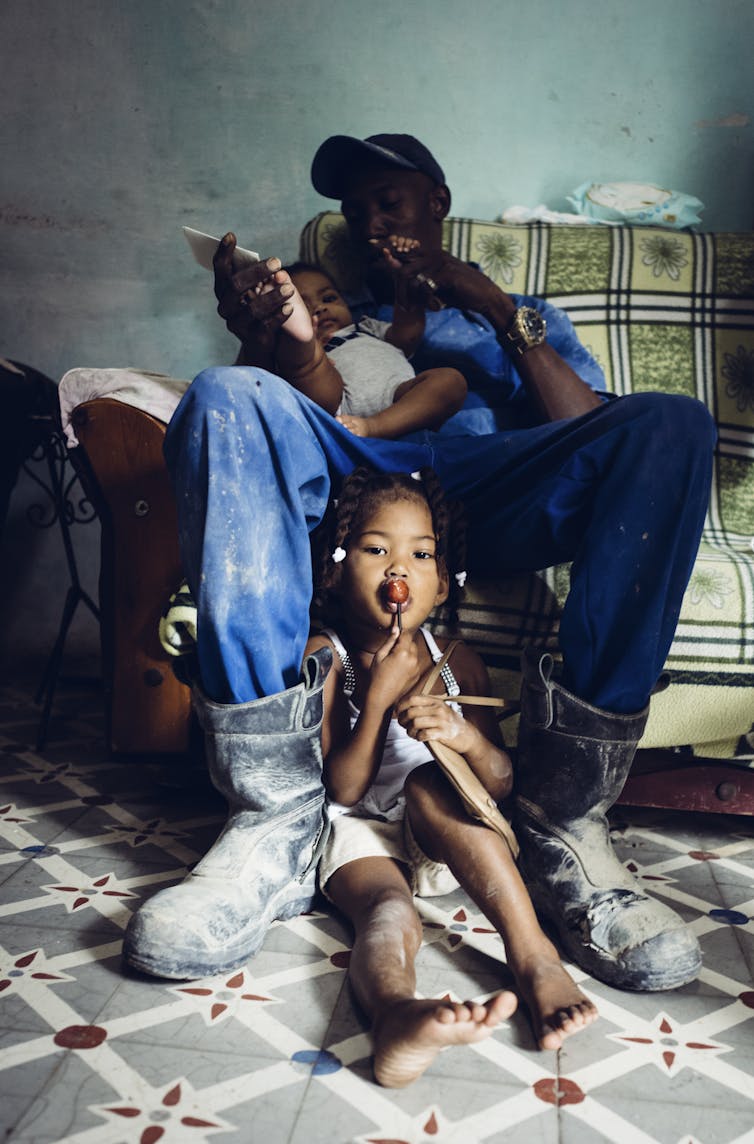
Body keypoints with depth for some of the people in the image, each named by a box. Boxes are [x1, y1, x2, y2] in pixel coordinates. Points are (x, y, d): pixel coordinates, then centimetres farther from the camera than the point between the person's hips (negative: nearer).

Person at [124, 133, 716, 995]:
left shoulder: (524, 318, 32)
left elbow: (590, 433, 11)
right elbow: (249, 425, 17)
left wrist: (496, 309, 2)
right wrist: (255, 339, -4)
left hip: (487, 488, 0)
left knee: (670, 423, -28)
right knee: (222, 396, -29)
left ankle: (562, 825, -33)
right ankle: (277, 813, -36)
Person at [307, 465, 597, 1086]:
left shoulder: (458, 662, 0)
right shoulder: (326, 659, -6)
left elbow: (502, 785, -2)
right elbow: (343, 789, -13)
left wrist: (467, 737, -25)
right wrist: (380, 696, -25)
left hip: (439, 836, 2)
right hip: (359, 832, -2)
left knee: (428, 783, -31)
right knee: (390, 913, -34)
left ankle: (534, 956, -40)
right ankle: (397, 1012, -69)